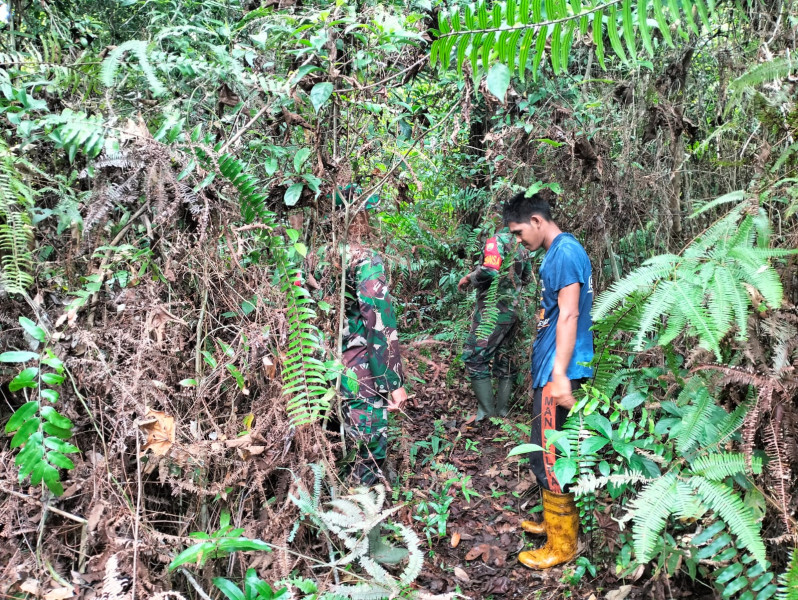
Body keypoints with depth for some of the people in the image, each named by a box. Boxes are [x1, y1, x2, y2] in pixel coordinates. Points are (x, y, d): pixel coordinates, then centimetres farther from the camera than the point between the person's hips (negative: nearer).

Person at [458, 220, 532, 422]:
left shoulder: (497, 241, -11)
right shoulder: (521, 248, 12)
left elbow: (489, 270, -24)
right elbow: (527, 277, 23)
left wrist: (469, 278, -8)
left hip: (492, 310, -8)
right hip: (512, 312, 8)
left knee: (475, 359, -3)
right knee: (504, 360, 16)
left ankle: (487, 413, -4)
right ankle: (502, 410, 21)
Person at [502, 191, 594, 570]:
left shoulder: (565, 252, -14)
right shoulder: (558, 252, 16)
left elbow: (568, 315, -21)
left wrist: (560, 374, -24)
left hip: (558, 370, -10)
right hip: (551, 368, 10)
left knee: (547, 456, -3)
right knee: (550, 452, 19)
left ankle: (562, 545, 8)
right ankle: (556, 520, 33)